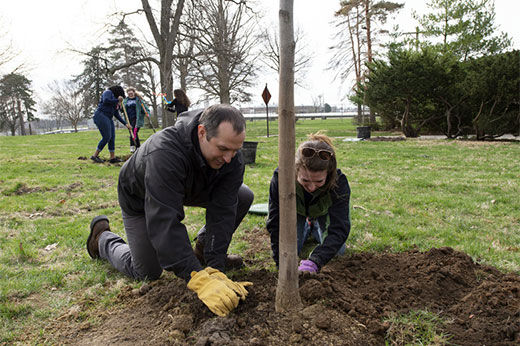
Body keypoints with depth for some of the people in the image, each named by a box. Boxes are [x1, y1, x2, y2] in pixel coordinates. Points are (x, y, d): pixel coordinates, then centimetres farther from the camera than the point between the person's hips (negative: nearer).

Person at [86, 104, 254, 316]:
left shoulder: (232, 157, -28)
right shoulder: (165, 153, -45)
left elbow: (222, 212, -29)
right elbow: (165, 223, -48)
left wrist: (215, 268, -36)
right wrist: (200, 279, -52)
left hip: (191, 189, 5)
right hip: (140, 198, -5)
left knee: (243, 197, -11)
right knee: (147, 273, -3)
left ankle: (204, 250, 8)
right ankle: (103, 236, 24)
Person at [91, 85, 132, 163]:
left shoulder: (116, 102, 25)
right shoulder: (108, 92, 3)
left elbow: (117, 115, 23)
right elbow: (105, 101, -18)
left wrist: (125, 124, 19)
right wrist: (117, 100, -6)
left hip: (108, 119, 9)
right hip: (101, 116, -9)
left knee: (112, 137, 4)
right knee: (106, 137, -15)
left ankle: (112, 157, 8)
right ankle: (95, 156, -10)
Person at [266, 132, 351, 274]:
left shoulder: (339, 182, -41)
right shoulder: (280, 177, -41)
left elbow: (340, 229, -43)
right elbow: (275, 224, -32)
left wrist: (314, 261, -56)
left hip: (324, 213, 0)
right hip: (297, 212, 0)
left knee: (337, 251, -5)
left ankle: (315, 230, 27)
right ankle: (307, 230, 26)